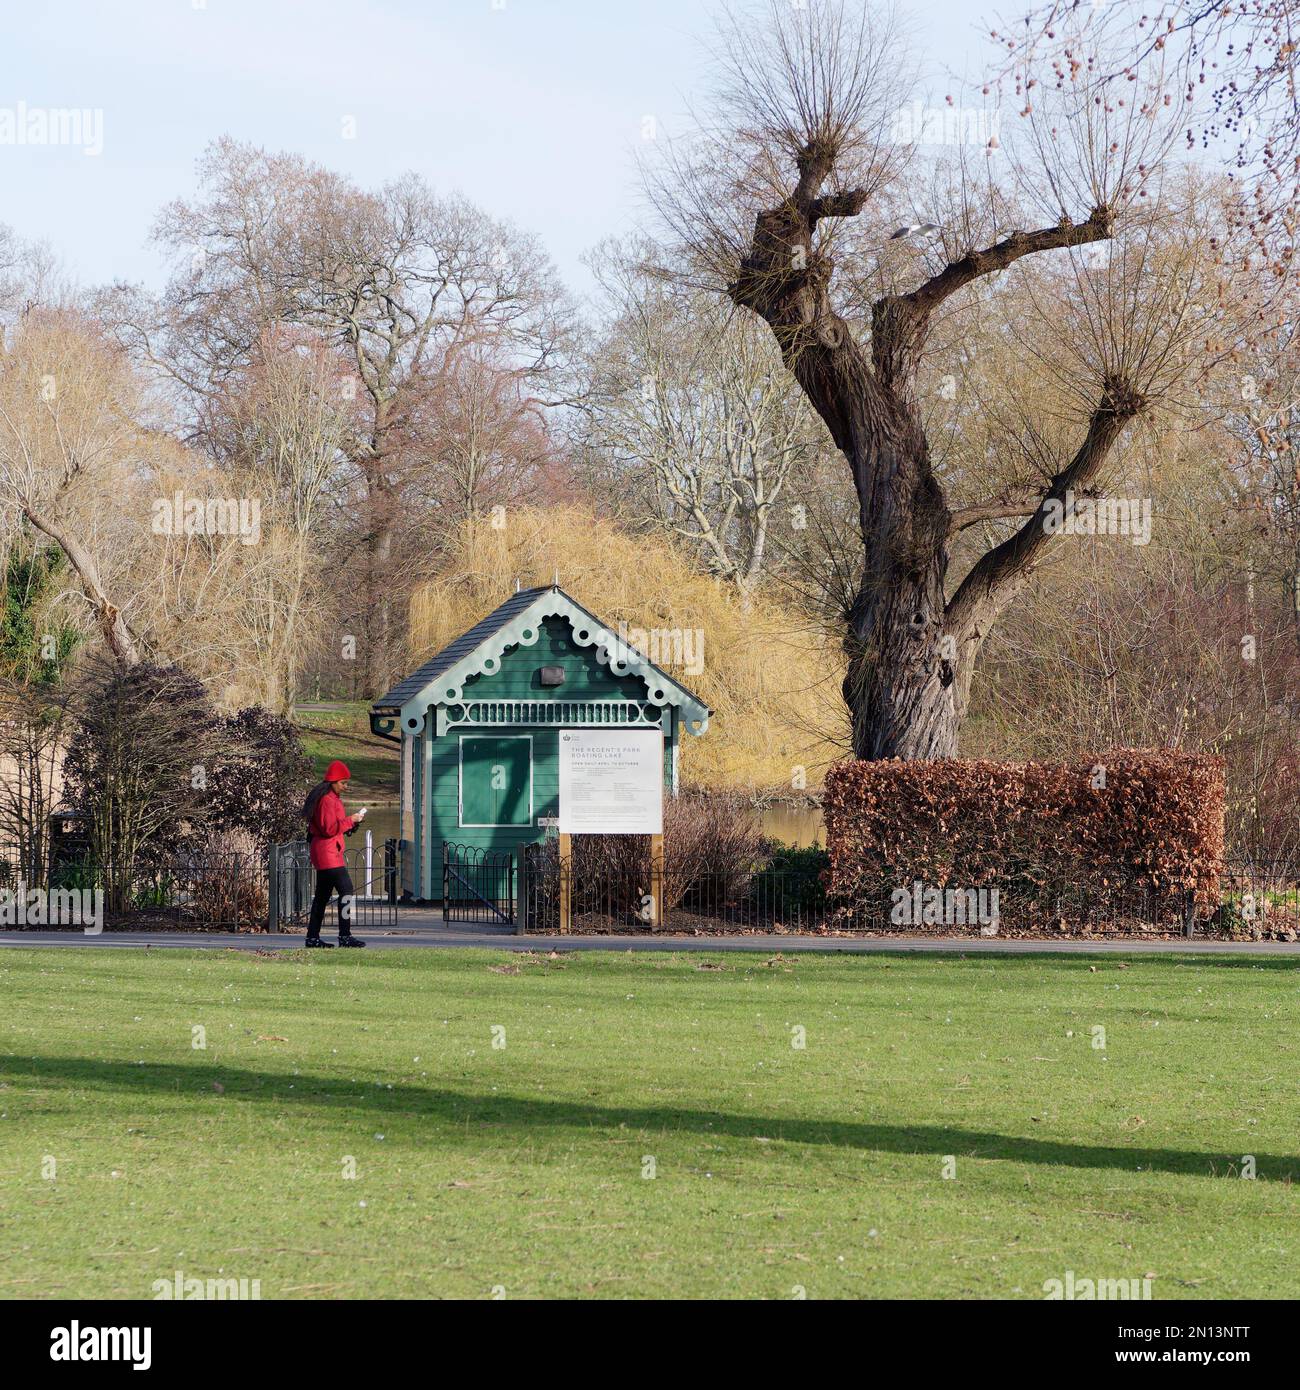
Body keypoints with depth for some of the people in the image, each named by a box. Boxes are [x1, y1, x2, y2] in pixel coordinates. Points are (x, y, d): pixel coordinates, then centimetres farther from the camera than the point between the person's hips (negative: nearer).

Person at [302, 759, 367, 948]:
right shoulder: (327, 800, -14)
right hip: (328, 852, -11)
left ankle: (312, 937, 14)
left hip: (326, 853, 11)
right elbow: (330, 829, -20)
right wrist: (350, 821, -14)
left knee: (323, 895, 12)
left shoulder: (333, 798, 18)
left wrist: (352, 821, 9)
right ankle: (345, 936, -15)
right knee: (346, 890, -13)